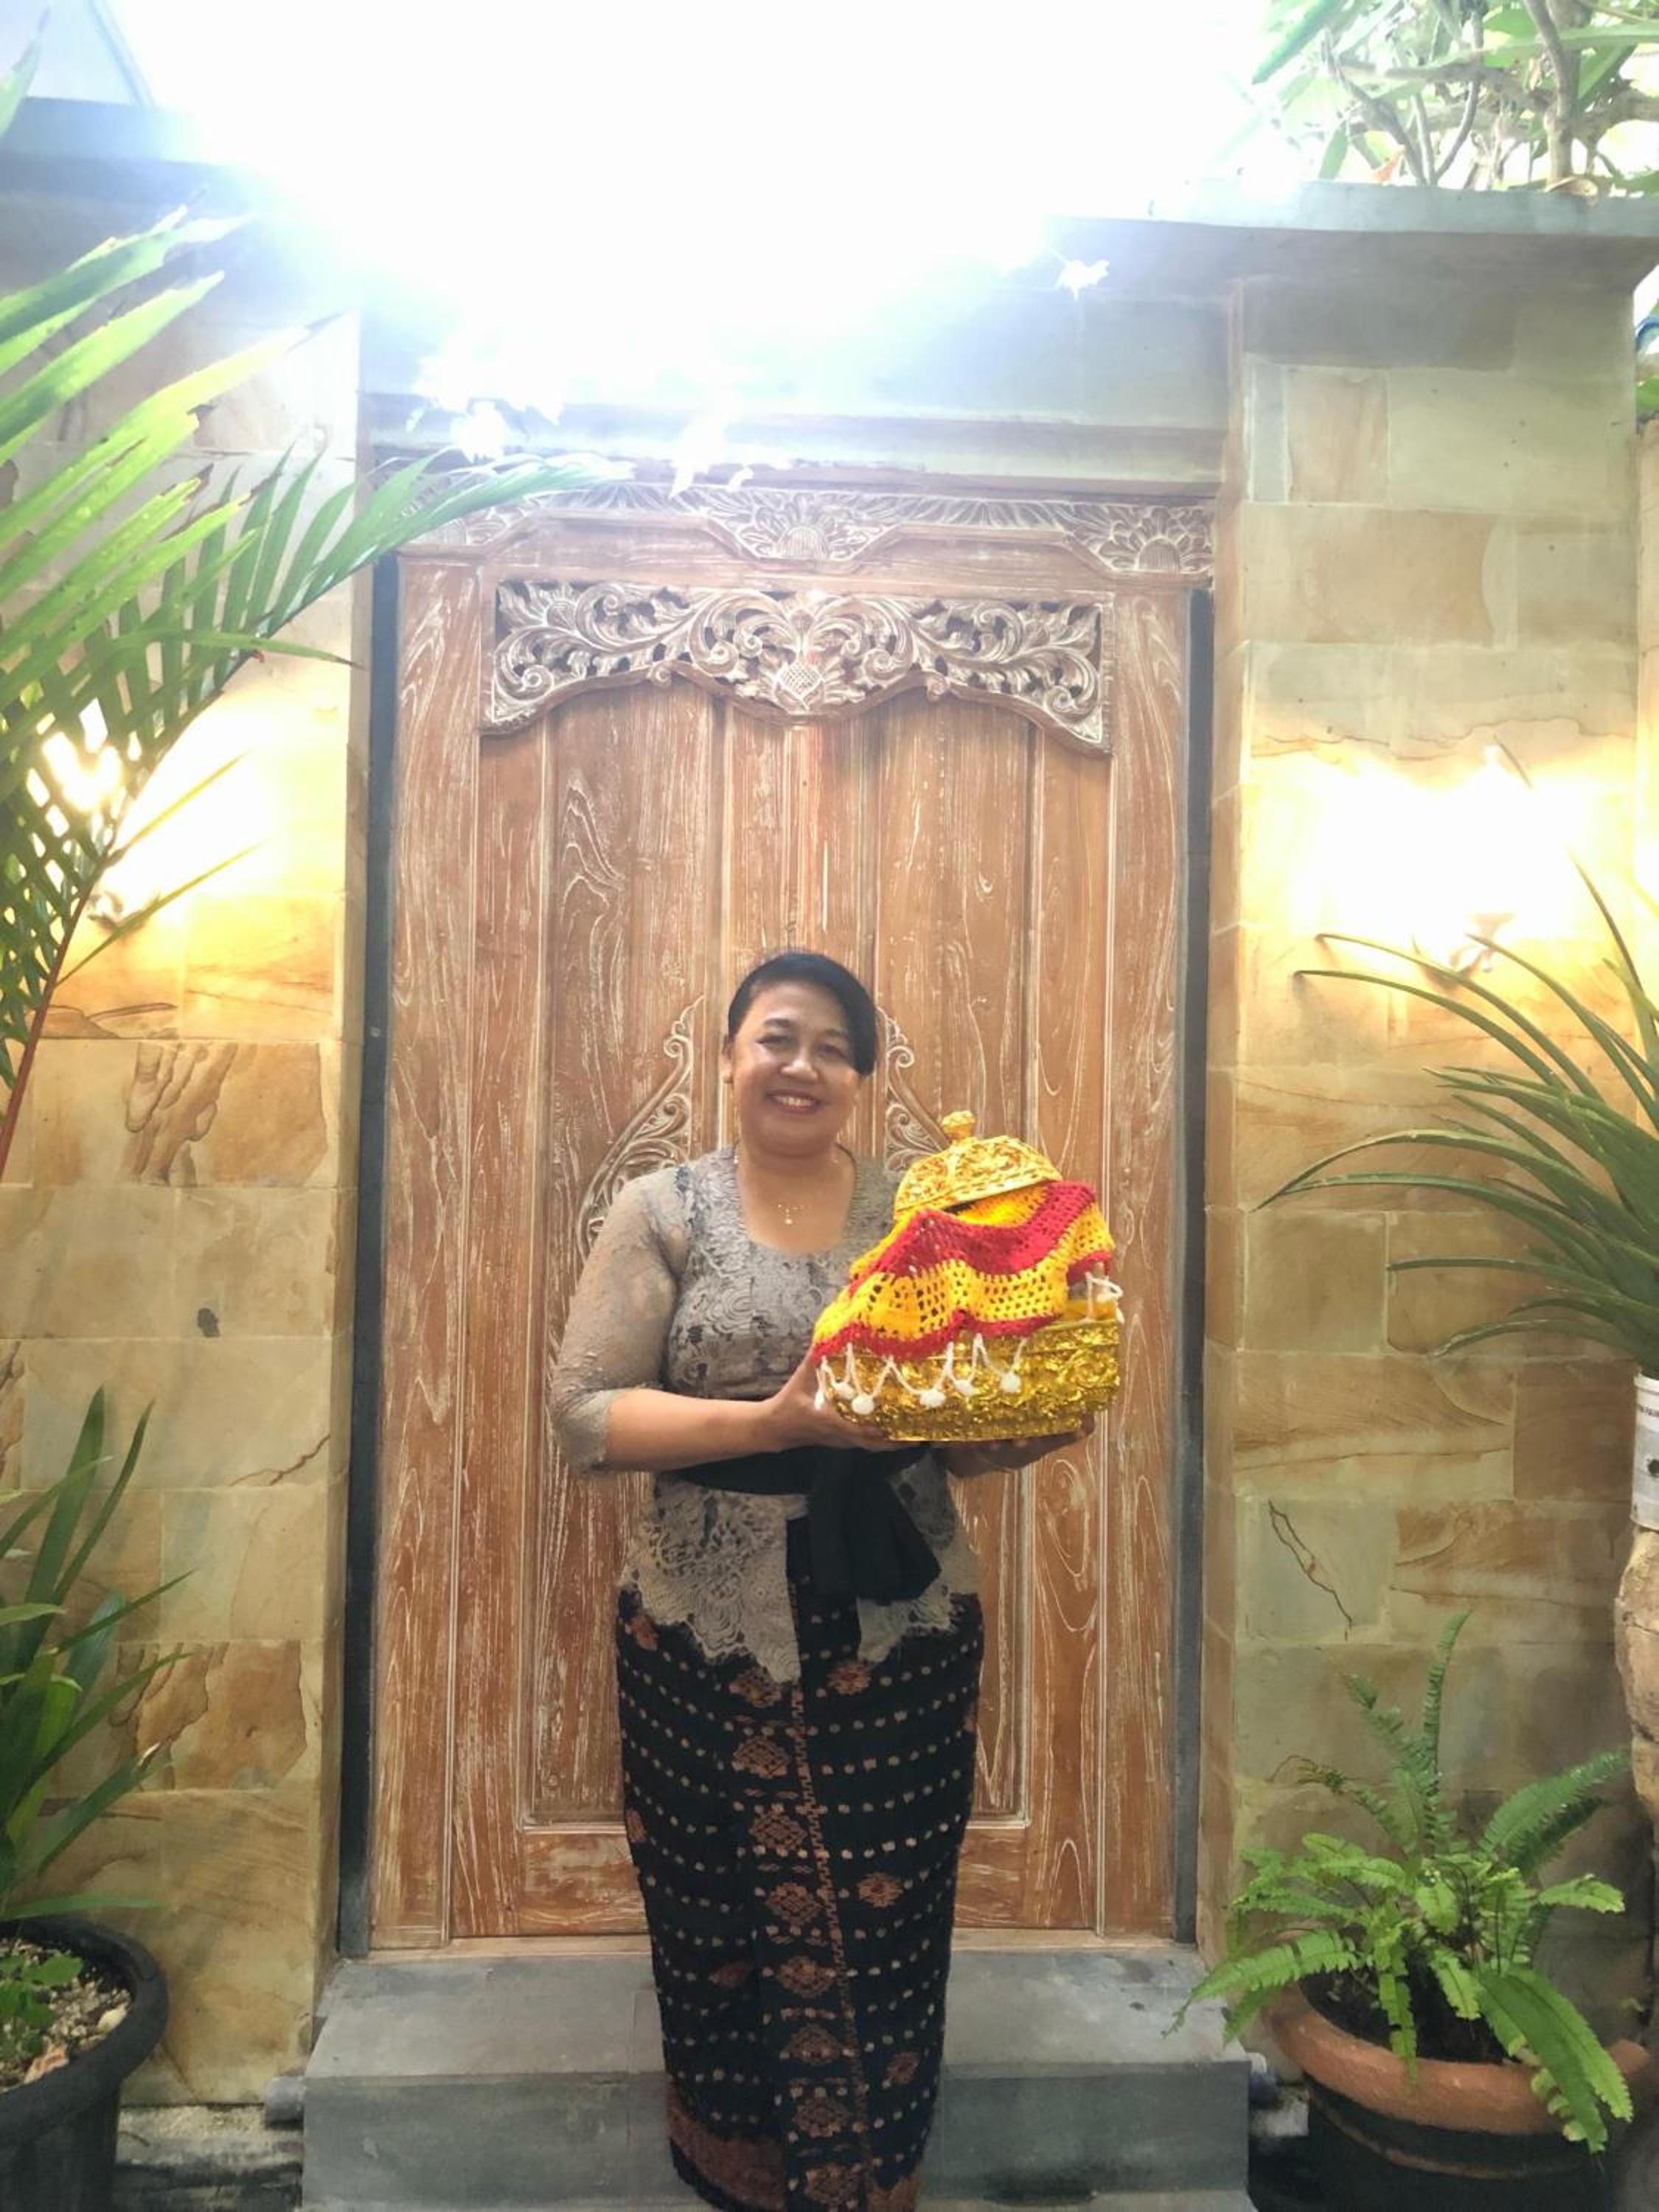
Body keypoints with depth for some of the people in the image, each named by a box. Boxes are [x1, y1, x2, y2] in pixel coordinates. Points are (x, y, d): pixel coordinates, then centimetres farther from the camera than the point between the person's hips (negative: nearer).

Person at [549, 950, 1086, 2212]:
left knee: (880, 1950, 10)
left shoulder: (915, 1215, 4)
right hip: (711, 1644, -1)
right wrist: (773, 1420, -20)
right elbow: (585, 1415, -9)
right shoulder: (663, 1212, -2)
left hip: (898, 1642, 2)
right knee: (726, 1949, 12)